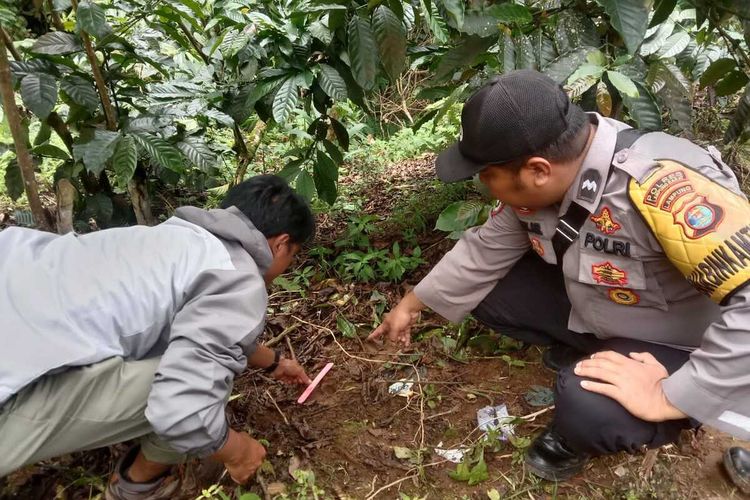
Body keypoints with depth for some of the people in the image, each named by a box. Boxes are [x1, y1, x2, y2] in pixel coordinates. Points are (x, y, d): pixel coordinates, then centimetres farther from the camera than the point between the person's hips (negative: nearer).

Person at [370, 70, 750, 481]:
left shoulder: (664, 189, -39)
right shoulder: (539, 182, -13)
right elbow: (485, 249, 0)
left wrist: (672, 397, -32)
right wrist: (411, 305, 5)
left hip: (683, 346, -6)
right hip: (593, 305, 7)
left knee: (588, 409, -32)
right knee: (484, 290, -5)